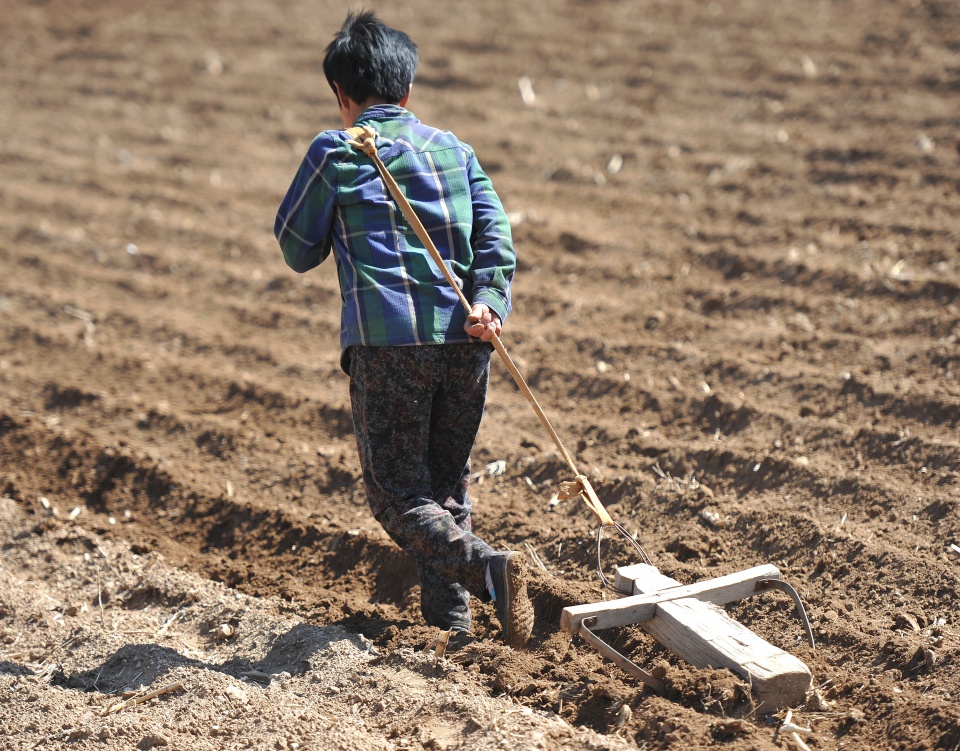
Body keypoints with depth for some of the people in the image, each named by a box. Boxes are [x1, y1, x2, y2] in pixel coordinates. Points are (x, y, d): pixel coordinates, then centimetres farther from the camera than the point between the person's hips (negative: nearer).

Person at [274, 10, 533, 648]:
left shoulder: (335, 151, 5)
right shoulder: (452, 147, 17)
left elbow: (298, 251, 11)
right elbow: (496, 232, 3)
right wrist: (489, 303, -8)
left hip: (388, 342, -5)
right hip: (465, 340, 5)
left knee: (398, 495, 1)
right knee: (446, 487, 18)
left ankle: (487, 566, -21)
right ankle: (450, 620, 16)